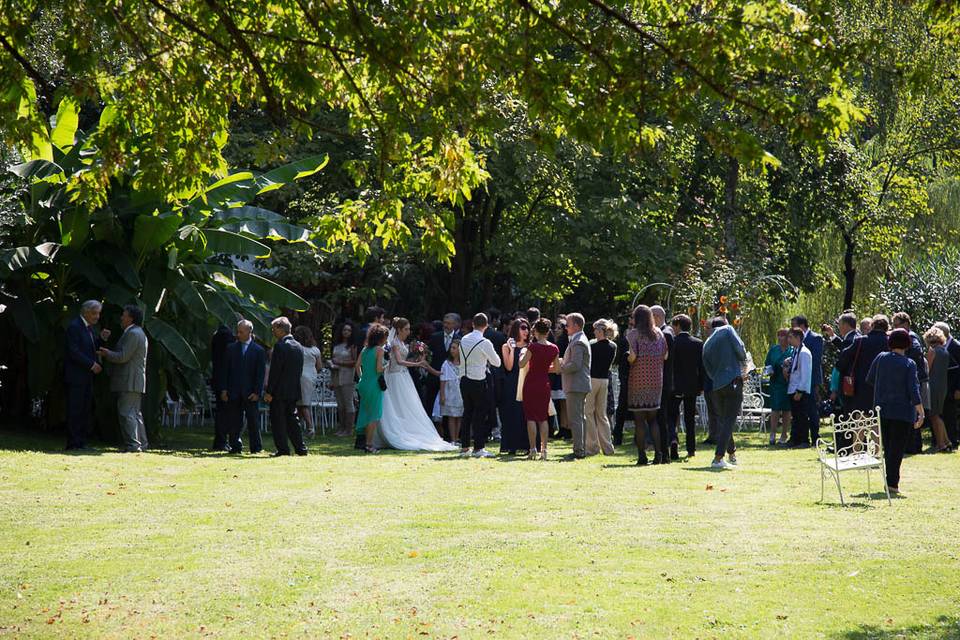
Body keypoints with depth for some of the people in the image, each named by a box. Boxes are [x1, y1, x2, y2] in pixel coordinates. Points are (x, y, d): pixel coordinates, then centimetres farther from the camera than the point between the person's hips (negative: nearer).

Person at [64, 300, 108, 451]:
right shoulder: (74, 326, -13)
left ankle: (81, 443, 13)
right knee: (75, 410, -6)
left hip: (87, 376, 9)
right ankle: (73, 444, -5)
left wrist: (102, 339, 2)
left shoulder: (89, 327, 15)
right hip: (76, 375, -9)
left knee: (85, 410, 9)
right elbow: (73, 352, -20)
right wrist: (91, 364, -19)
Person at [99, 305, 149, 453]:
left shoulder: (133, 334, -14)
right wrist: (109, 353, 16)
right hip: (135, 382, 11)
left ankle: (132, 445, -14)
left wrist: (107, 354, -5)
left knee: (127, 413, -11)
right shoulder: (138, 333, 20)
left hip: (129, 382, -11)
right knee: (135, 413, 14)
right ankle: (141, 443, 17)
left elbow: (123, 357, -19)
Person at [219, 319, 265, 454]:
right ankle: (235, 446, 9)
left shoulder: (258, 350, 4)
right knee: (234, 422, 2)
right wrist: (223, 389, 1)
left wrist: (257, 392, -7)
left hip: (250, 392, -2)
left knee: (253, 421, 1)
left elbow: (260, 373, 1)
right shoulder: (231, 348, 10)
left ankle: (256, 447, 8)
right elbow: (225, 370, 9)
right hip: (233, 392, 2)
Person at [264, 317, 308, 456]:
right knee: (292, 420, 14)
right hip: (294, 391, 8)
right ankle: (301, 448, 12)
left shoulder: (280, 346, -15)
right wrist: (295, 385, 18)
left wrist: (269, 391, -13)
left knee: (278, 421, 0)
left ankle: (283, 449, -1)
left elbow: (275, 371, -16)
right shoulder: (298, 346, 10)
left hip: (280, 391, -8)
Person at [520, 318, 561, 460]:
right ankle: (544, 450, 5)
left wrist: (522, 355, 8)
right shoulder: (554, 348, -1)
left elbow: (522, 364, -11)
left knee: (531, 417, 1)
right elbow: (557, 368, 9)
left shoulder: (533, 346, -15)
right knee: (543, 417, 10)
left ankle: (533, 449, -5)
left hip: (531, 383, -4)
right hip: (545, 383, 4)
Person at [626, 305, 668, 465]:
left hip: (638, 379, -4)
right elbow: (666, 355, 5)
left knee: (639, 419, 1)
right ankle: (658, 453, 3)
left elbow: (633, 355, -15)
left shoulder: (634, 333, -6)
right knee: (653, 418, 12)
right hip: (656, 380, 4)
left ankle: (642, 455, -2)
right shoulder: (659, 333, 7)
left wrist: (628, 359, 6)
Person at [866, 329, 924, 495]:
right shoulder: (909, 364, -9)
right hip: (902, 411, -4)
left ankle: (890, 480, 15)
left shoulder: (881, 358, 0)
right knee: (897, 448, -1)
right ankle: (892, 482, -6)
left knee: (887, 446, 12)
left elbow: (869, 380, 9)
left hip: (882, 410, 4)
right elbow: (913, 390, -14)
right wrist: (920, 412, -11)